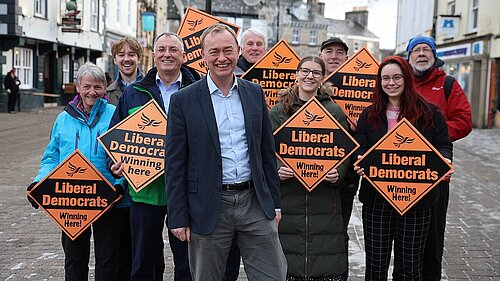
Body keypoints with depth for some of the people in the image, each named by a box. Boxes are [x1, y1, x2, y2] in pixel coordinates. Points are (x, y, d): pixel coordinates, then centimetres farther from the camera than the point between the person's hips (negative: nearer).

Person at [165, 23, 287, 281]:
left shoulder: (255, 93, 8)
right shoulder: (183, 100, -3)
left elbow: (267, 152, 12)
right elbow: (175, 164, -4)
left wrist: (274, 202, 10)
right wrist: (178, 218, -6)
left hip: (255, 202, 3)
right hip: (208, 209, -2)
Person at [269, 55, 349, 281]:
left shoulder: (335, 111, 9)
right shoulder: (278, 111, 9)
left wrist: (338, 173, -10)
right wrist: (277, 170, -12)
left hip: (324, 200, 0)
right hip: (288, 197, 0)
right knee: (287, 262, 0)